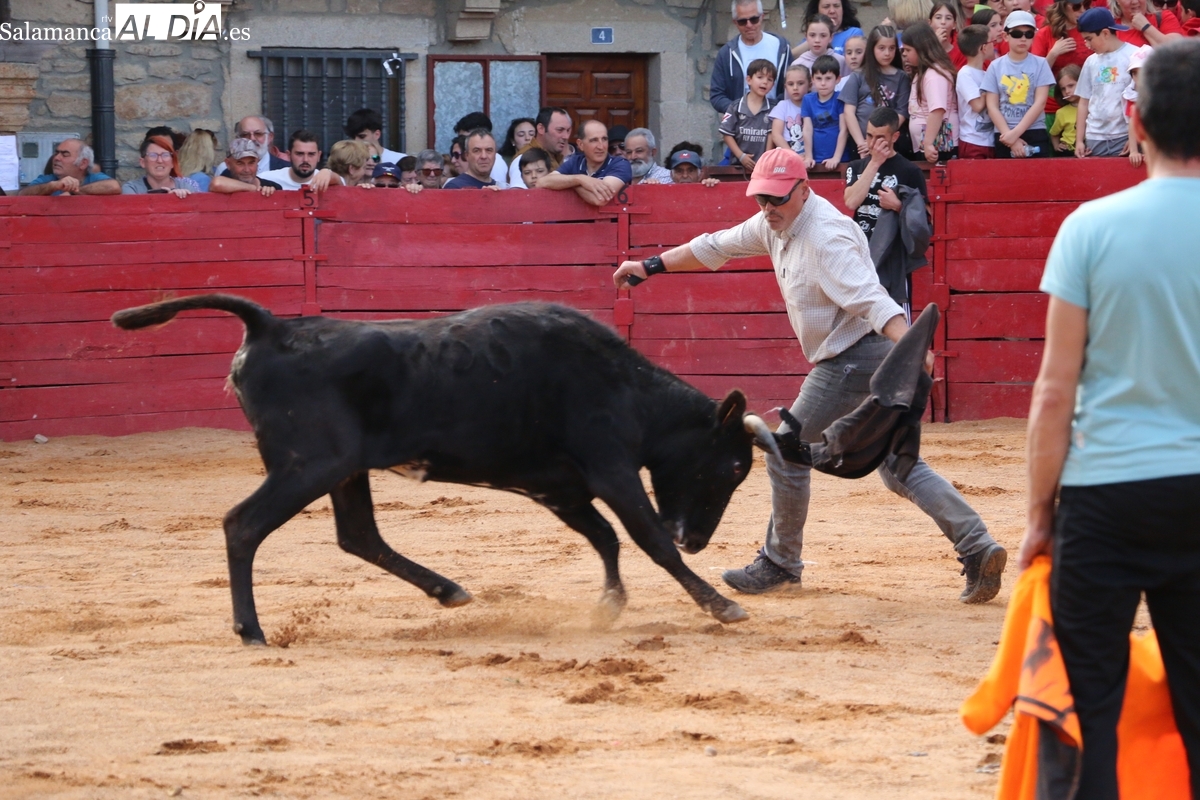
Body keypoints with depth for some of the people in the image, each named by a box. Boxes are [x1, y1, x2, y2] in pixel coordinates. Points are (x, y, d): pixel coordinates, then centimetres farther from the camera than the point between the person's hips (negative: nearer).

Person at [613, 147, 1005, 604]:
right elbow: (716, 248, 23)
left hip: (854, 357, -10)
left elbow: (870, 298, -33)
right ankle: (977, 547, -1)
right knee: (898, 467, 9)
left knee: (788, 454, 2)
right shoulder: (775, 223, 8)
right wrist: (651, 266, 26)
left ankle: (780, 566, 15)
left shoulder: (825, 236, -21)